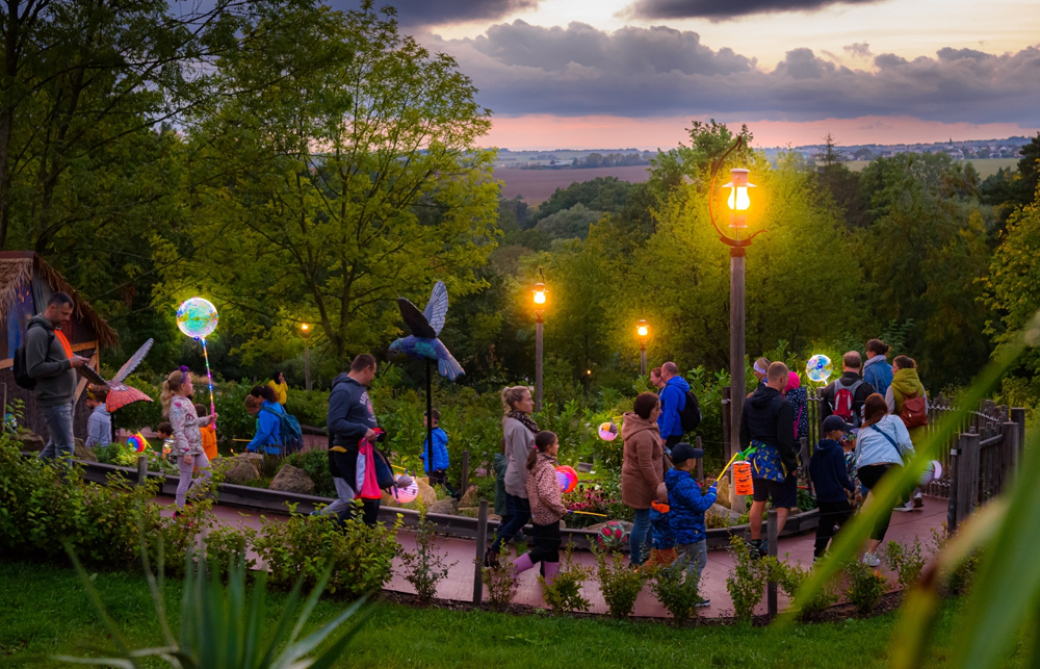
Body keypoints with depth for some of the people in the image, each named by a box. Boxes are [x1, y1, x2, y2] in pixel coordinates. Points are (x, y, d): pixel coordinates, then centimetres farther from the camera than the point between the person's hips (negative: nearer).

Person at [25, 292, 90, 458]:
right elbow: (34, 369, -22)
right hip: (53, 400, -10)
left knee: (54, 446, 16)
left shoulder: (55, 330, 15)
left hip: (66, 398, 10)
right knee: (66, 448, -9)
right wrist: (68, 363, -22)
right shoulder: (38, 332, -15)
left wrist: (74, 358, 6)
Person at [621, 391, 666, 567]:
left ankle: (648, 554, 38)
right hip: (642, 485, -10)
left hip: (636, 481, 10)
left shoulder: (636, 424, 4)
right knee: (643, 522, 2)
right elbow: (646, 466, -26)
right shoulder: (644, 435, -29)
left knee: (649, 519, 23)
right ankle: (636, 563, 14)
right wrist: (658, 487, -17)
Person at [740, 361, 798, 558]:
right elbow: (785, 440, -20)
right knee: (783, 507, -1)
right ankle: (769, 550, -13)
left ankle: (755, 544, 34)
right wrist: (792, 465, -12)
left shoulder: (750, 401, 4)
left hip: (756, 458, 8)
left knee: (758, 501, 23)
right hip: (775, 460, -7)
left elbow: (743, 433, 13)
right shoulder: (781, 404, -19)